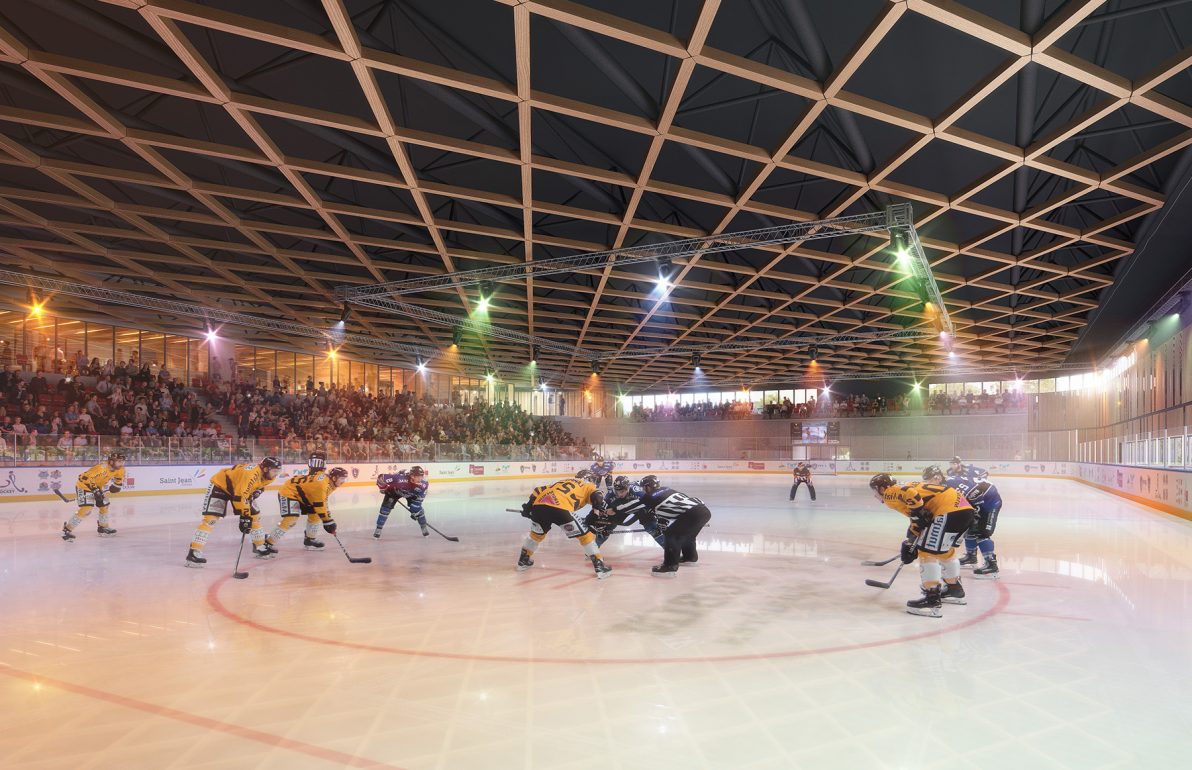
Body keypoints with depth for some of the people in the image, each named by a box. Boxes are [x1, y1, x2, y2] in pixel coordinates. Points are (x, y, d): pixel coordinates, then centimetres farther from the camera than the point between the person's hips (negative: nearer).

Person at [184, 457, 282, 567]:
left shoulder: (265, 475, -9)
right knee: (211, 518, -21)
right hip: (220, 486, -9)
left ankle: (260, 547, 20)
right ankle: (194, 552, -21)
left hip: (239, 488, 9)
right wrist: (245, 516, -35)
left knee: (255, 515, 7)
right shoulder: (251, 473, -37)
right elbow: (240, 495, -39)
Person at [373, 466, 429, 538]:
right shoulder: (400, 477, -47)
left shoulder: (423, 484, -35)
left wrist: (415, 511, -23)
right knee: (386, 507, -12)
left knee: (418, 508, -7)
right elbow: (381, 478, -39)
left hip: (411, 494, 2)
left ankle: (424, 527, 14)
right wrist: (384, 489, -23)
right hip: (394, 491, -2)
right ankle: (378, 529, 2)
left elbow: (419, 498, -20)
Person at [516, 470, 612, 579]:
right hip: (560, 508, -6)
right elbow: (597, 497, 2)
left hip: (538, 504, 6)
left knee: (536, 534, 33)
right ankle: (600, 567, 6)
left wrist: (528, 506, 34)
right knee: (585, 535, 8)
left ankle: (523, 561, 46)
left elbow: (538, 491, 32)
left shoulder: (562, 482, 38)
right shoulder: (588, 486, 25)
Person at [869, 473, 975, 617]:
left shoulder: (890, 493, -1)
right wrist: (911, 544, 29)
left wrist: (919, 515, -14)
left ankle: (932, 599, -8)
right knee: (944, 549, 28)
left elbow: (910, 494, -24)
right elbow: (918, 523, 29)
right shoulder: (903, 488, 26)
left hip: (950, 510, -10)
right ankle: (954, 590, 41)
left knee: (927, 552, -6)